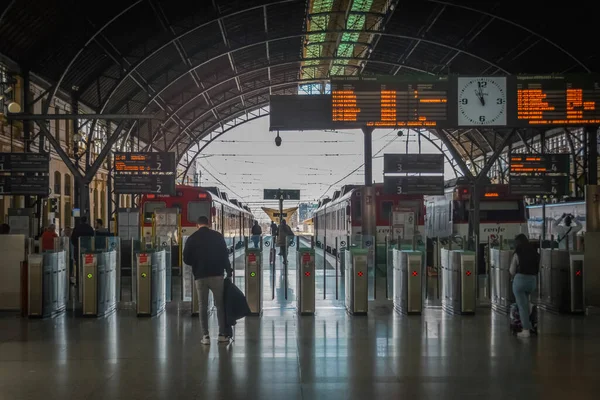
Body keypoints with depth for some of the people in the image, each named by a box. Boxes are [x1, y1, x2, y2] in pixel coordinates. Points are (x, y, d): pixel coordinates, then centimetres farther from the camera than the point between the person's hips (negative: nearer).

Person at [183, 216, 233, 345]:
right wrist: (229, 271, 9)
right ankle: (223, 334, 7)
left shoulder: (192, 238, 1)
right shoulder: (217, 236, 1)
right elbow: (225, 255, 0)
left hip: (200, 276, 0)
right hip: (216, 275, 0)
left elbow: (186, 259, 3)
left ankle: (205, 336, 2)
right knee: (220, 304, 8)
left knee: (203, 306, 6)